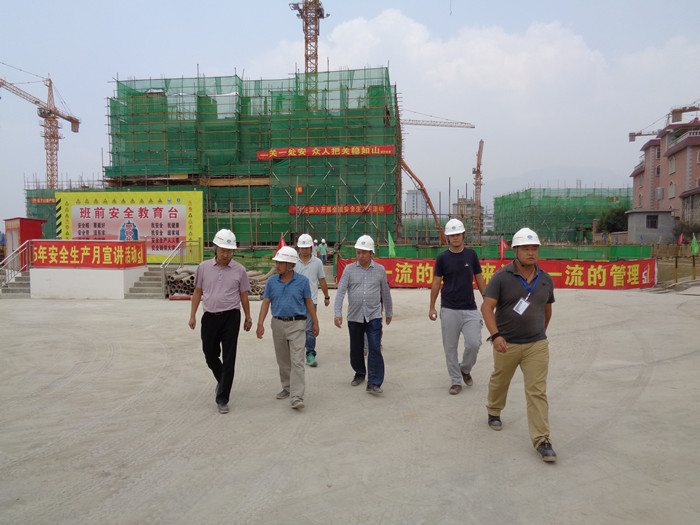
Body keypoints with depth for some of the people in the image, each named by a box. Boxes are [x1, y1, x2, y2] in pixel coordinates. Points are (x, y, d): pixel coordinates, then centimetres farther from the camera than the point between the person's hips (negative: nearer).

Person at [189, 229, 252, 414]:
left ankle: (222, 399, 8)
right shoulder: (204, 267, 3)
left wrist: (248, 318, 9)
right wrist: (192, 316, 6)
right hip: (209, 316, 2)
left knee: (229, 359, -2)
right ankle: (222, 380, 42)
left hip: (231, 317, -2)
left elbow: (243, 295, 7)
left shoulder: (239, 270, 0)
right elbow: (197, 292, 10)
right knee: (210, 356, 13)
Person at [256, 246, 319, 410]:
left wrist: (316, 323, 4)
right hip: (278, 324, 4)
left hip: (297, 324, -3)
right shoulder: (272, 281, 1)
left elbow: (309, 302, 3)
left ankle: (297, 397, -11)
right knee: (283, 360, 15)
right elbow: (266, 303, 2)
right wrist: (260, 324, -7)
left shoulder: (302, 281, -5)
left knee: (297, 361, -9)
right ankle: (287, 387, 33)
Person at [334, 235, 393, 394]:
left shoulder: (380, 270, 4)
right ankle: (360, 373, 35)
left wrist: (389, 312, 21)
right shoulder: (349, 269, 1)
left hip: (374, 316, -1)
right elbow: (340, 292, -5)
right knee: (356, 349, 12)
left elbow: (385, 292, 15)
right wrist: (338, 313, -15)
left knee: (375, 349, -10)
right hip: (354, 317, 1)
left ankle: (374, 384, -6)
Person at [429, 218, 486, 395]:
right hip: (449, 309, -1)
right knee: (450, 347, 3)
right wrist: (432, 307, 2)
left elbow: (479, 279, 12)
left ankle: (465, 369, 21)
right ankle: (456, 381, 17)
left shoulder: (471, 254, 6)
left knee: (474, 343, -8)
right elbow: (436, 283, 4)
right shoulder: (442, 258, 1)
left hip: (470, 309, 1)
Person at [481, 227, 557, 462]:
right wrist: (496, 335, -29)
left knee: (537, 392, -3)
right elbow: (487, 307, -17)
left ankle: (541, 439, 3)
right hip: (506, 344, -2)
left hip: (537, 345, 2)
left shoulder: (546, 280, 2)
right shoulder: (502, 277, -11)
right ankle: (494, 412, 46)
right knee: (499, 381, 18)